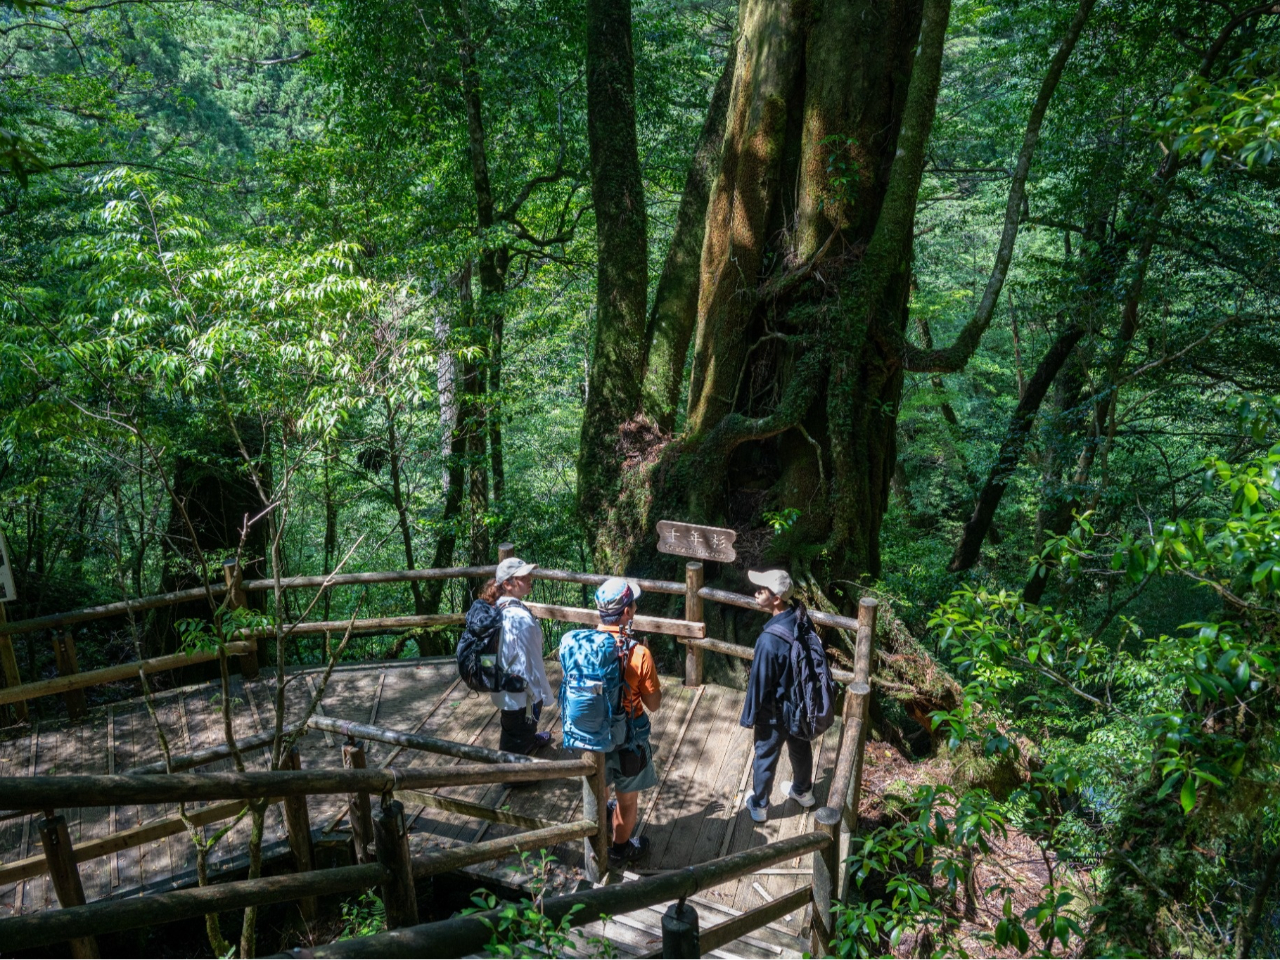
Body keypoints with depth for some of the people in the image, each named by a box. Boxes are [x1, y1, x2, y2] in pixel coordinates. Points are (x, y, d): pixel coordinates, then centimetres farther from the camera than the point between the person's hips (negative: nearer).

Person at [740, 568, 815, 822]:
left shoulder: (769, 639, -36)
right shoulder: (801, 618, -14)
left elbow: (760, 682, -24)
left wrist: (750, 716, -8)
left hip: (775, 711, -6)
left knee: (765, 757, 17)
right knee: (801, 748, 28)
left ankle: (759, 806, 37)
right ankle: (803, 791, 52)